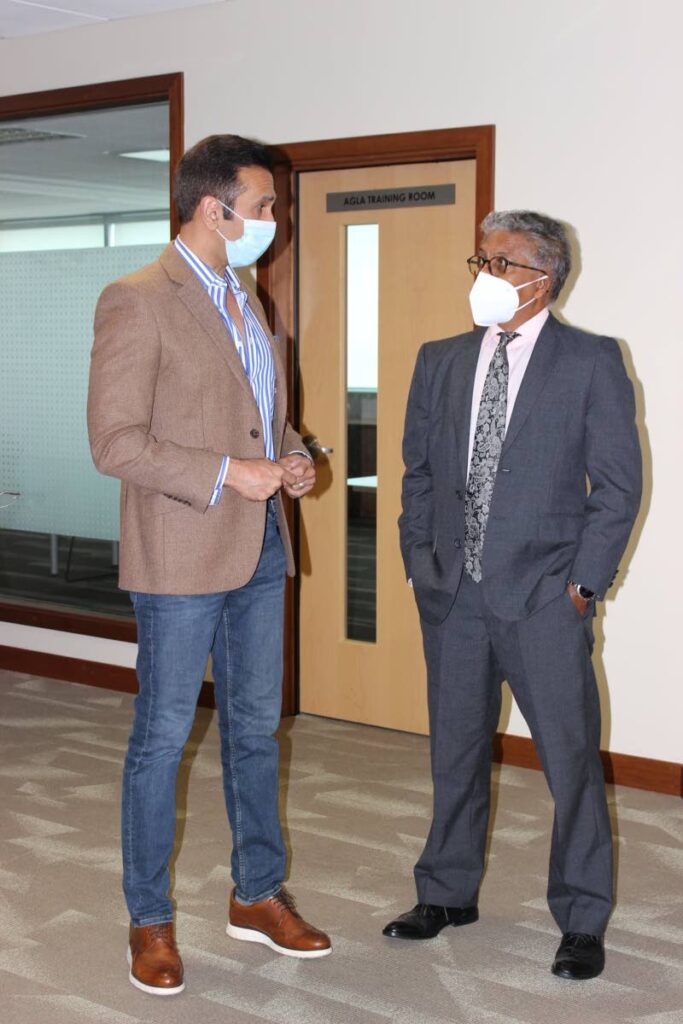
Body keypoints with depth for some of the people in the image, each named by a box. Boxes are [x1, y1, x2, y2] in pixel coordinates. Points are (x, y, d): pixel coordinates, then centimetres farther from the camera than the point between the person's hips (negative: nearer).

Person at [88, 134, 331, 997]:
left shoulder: (245, 301, 14)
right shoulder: (136, 301, -12)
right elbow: (116, 442, -18)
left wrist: (293, 458, 2)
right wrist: (227, 473, -21)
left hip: (260, 546, 8)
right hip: (181, 553, -8)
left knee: (254, 728, 16)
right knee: (163, 738, 3)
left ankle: (257, 895, 30)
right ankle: (149, 920, 16)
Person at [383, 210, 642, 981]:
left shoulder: (592, 362, -3)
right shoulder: (440, 362, 9)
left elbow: (618, 482, -4)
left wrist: (583, 579, -8)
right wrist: (420, 561, 7)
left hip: (544, 597, -4)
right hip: (452, 595, 4)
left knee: (571, 757, 1)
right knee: (454, 750, 15)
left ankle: (581, 921, 16)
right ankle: (448, 893, 32)